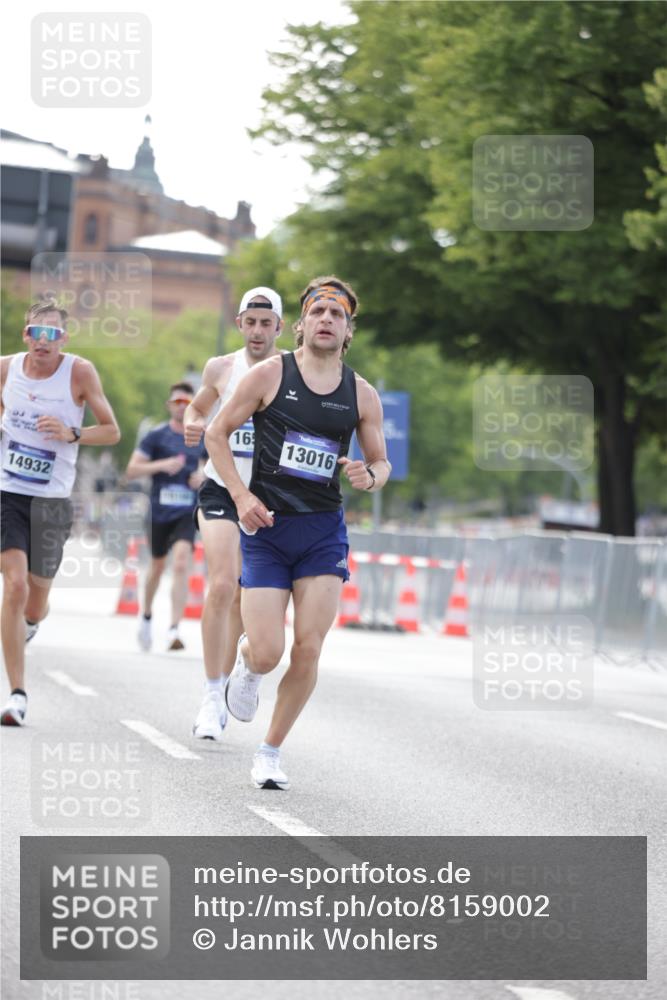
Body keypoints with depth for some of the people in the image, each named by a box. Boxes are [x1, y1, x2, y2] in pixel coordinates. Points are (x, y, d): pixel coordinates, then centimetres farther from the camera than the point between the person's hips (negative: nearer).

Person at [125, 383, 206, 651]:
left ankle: (174, 630, -21)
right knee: (157, 566, 15)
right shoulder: (156, 436, -2)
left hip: (187, 513, 0)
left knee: (181, 564, -18)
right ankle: (147, 617, 41)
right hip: (159, 512, 0)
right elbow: (131, 470, -5)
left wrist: (203, 475, -1)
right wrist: (161, 465, -19)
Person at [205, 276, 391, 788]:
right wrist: (242, 496, -8)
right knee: (267, 653, -10)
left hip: (324, 533, 2)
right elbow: (217, 434, 3)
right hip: (266, 528, -2)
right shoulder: (270, 374, -3)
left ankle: (271, 751, 12)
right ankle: (245, 659, 28)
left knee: (308, 652, -6)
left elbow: (382, 462, 15)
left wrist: (369, 476, -10)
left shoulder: (362, 394, 5)